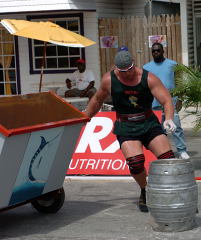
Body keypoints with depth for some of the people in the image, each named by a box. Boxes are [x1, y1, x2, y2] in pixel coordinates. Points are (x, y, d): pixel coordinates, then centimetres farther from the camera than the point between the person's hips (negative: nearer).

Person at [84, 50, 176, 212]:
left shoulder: (149, 79, -11)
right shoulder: (109, 80, -5)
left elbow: (167, 100, -18)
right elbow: (97, 100, 13)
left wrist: (169, 119, -38)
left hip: (149, 123, 1)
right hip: (126, 128, 0)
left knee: (167, 159, -13)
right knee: (135, 162, -23)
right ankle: (145, 192, 5)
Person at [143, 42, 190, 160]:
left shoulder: (172, 64, 7)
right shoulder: (146, 67, 11)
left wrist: (179, 99, -1)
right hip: (155, 104, 2)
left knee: (176, 127, -8)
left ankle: (182, 151, -4)